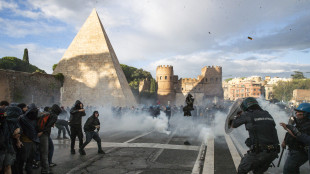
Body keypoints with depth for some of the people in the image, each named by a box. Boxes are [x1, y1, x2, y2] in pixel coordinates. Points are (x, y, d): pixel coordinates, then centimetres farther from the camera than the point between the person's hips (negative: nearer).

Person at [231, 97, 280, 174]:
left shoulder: (248, 115, -4)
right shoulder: (267, 114, 12)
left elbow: (234, 124, 7)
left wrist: (239, 115, 24)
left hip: (258, 152, -6)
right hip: (273, 152, 6)